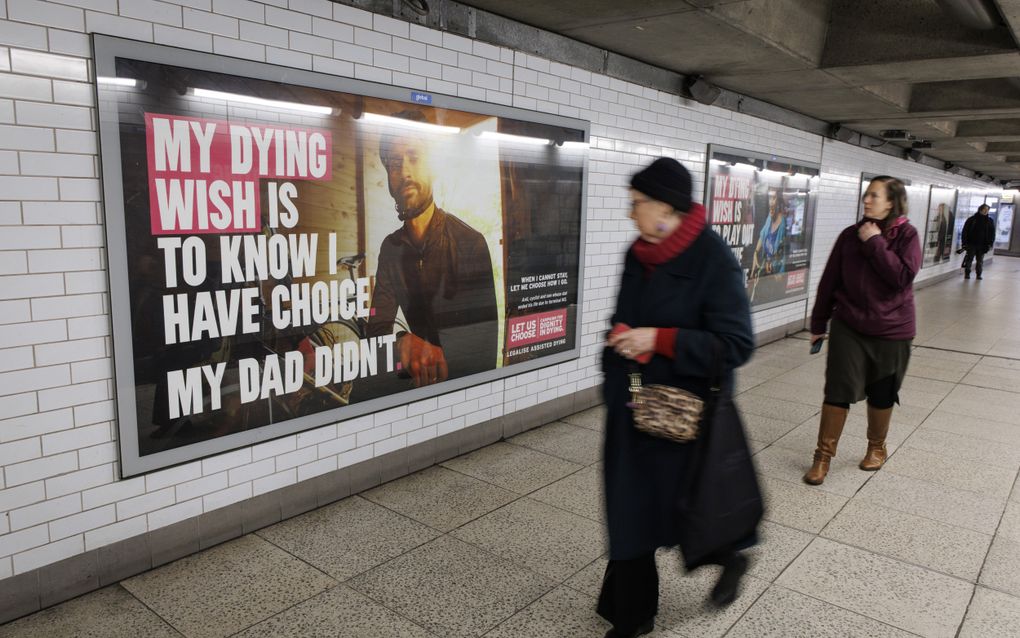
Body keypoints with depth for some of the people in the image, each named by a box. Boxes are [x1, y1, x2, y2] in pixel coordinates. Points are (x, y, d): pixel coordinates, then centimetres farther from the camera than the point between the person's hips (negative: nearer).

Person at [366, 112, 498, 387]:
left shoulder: (471, 243, -14)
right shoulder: (391, 248, 4)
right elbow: (377, 328, -3)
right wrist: (404, 341, -24)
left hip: (465, 377, -3)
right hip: (418, 380, 4)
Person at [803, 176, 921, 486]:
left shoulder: (907, 235, -5)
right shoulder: (850, 235, 0)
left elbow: (903, 276, -20)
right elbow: (829, 281, 4)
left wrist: (875, 243, -18)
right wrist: (818, 323, 7)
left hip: (892, 331, -1)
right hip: (848, 327, 1)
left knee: (881, 395, 13)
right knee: (838, 391, -2)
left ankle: (877, 447, 36)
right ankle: (823, 455, 8)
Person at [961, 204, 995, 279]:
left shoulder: (990, 221, 6)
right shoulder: (972, 219, -3)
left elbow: (992, 233, 9)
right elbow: (965, 231, -4)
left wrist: (990, 244, 0)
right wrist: (964, 242, -9)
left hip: (982, 245, 3)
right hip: (971, 244, -3)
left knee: (980, 261, 8)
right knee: (969, 259, 1)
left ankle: (978, 274, 17)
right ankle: (967, 274, 10)